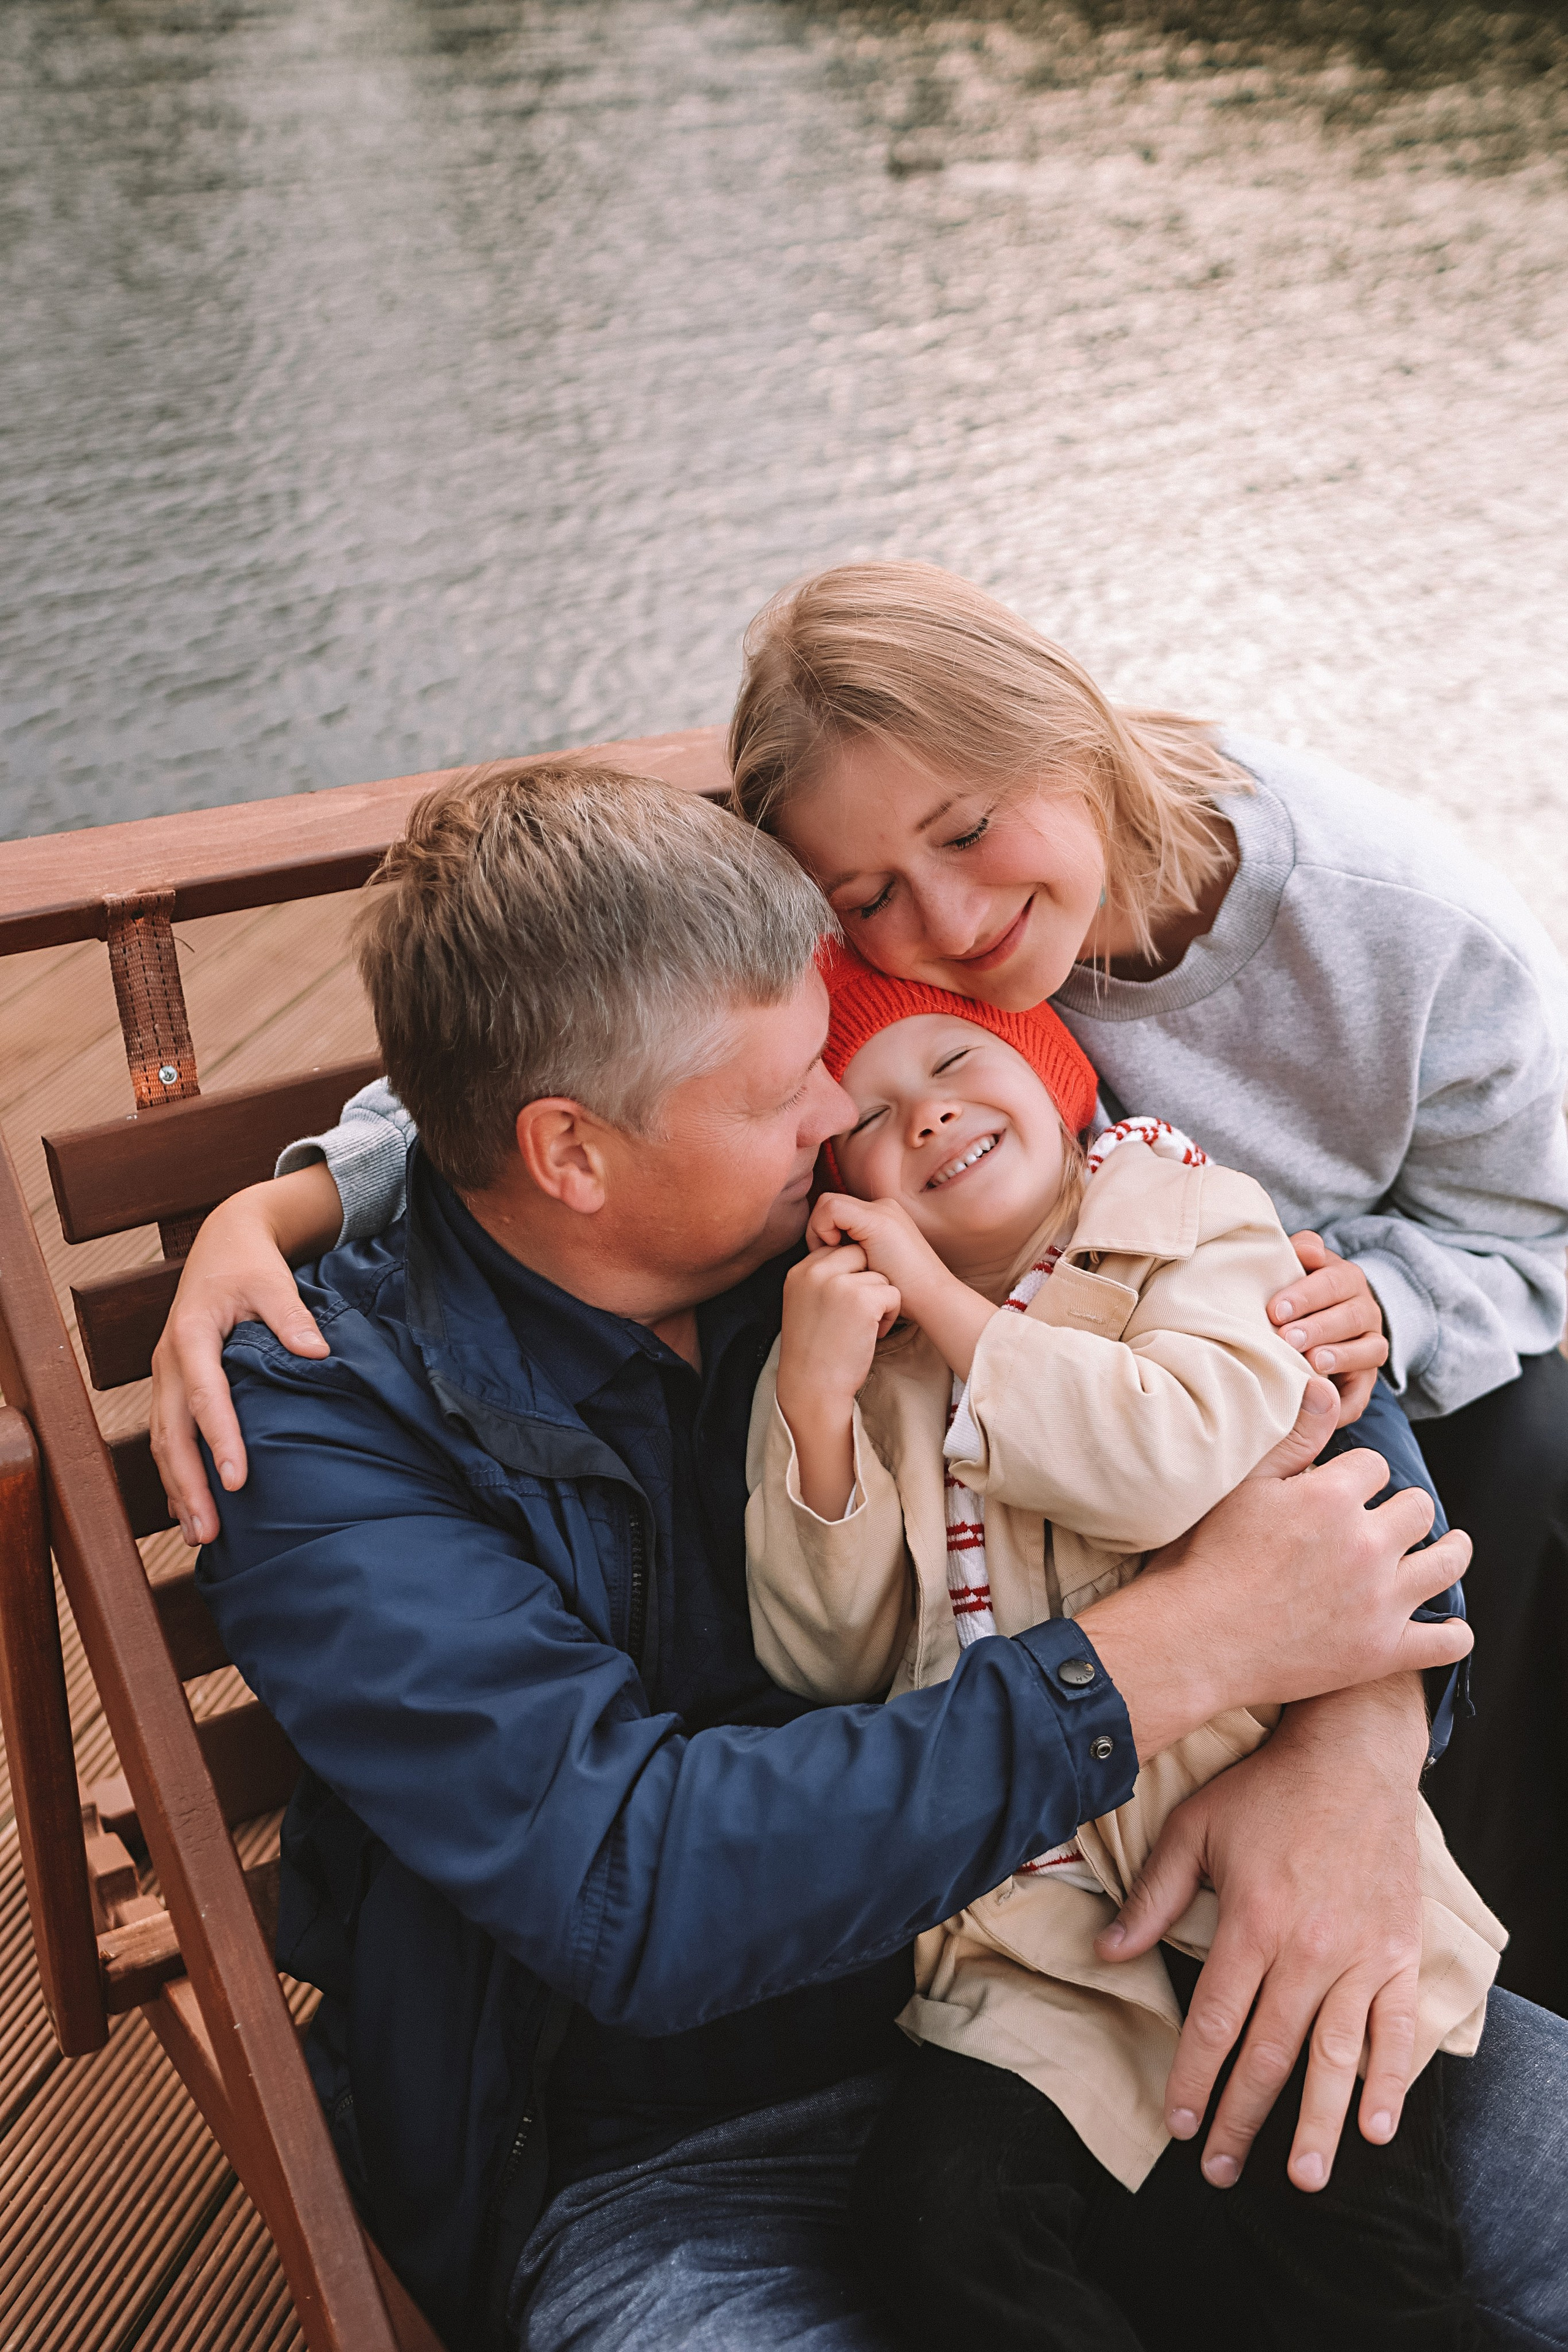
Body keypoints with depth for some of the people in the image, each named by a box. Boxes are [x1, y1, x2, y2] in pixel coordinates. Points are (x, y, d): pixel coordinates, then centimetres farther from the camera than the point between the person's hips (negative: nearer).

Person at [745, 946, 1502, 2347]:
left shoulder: (1199, 1223, 5)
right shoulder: (846, 1346, 11)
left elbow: (1172, 1465, -16)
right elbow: (825, 1665, 2)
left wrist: (940, 1299, -9)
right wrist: (815, 1396, -11)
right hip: (1030, 1885, 2)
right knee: (942, 2211, -19)